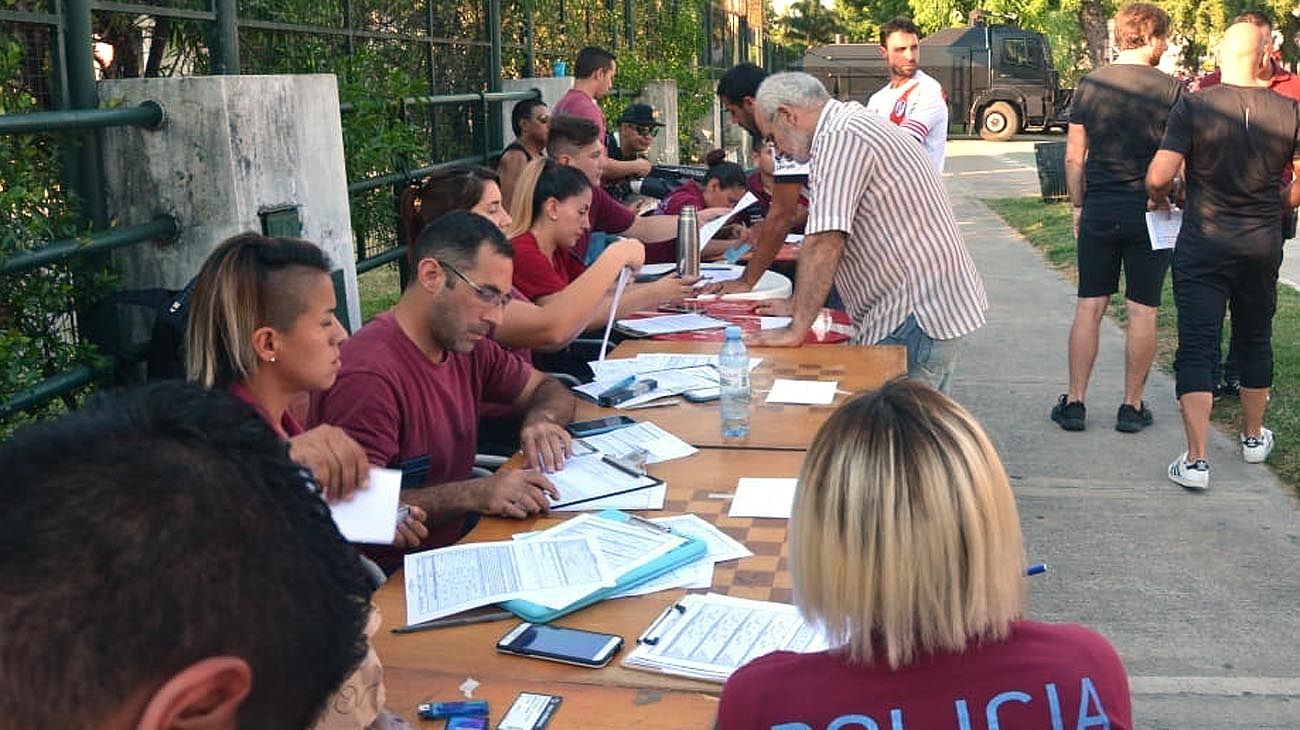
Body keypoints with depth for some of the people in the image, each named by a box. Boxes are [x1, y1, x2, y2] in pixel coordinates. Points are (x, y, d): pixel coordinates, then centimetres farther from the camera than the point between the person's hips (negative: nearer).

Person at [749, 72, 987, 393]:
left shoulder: (839, 138, -16)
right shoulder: (854, 124, 17)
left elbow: (825, 242, -25)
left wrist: (796, 329, -21)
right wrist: (799, 304, 22)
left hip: (918, 318, -11)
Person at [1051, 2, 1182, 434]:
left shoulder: (1089, 86, 2)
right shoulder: (1170, 90, -7)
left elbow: (1074, 157, 5)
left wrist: (1079, 206, 14)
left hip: (1099, 210, 3)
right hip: (1150, 213, -3)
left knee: (1089, 308, 8)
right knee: (1142, 312, 5)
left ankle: (1074, 403, 10)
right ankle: (1132, 406, 12)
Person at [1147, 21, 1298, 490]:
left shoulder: (1193, 107, -12)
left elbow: (1158, 176, -19)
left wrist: (1159, 197, 3)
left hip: (1203, 245, -3)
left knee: (1197, 349, 0)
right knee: (1255, 341, 20)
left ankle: (1195, 461, -5)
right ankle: (1253, 438, 36)